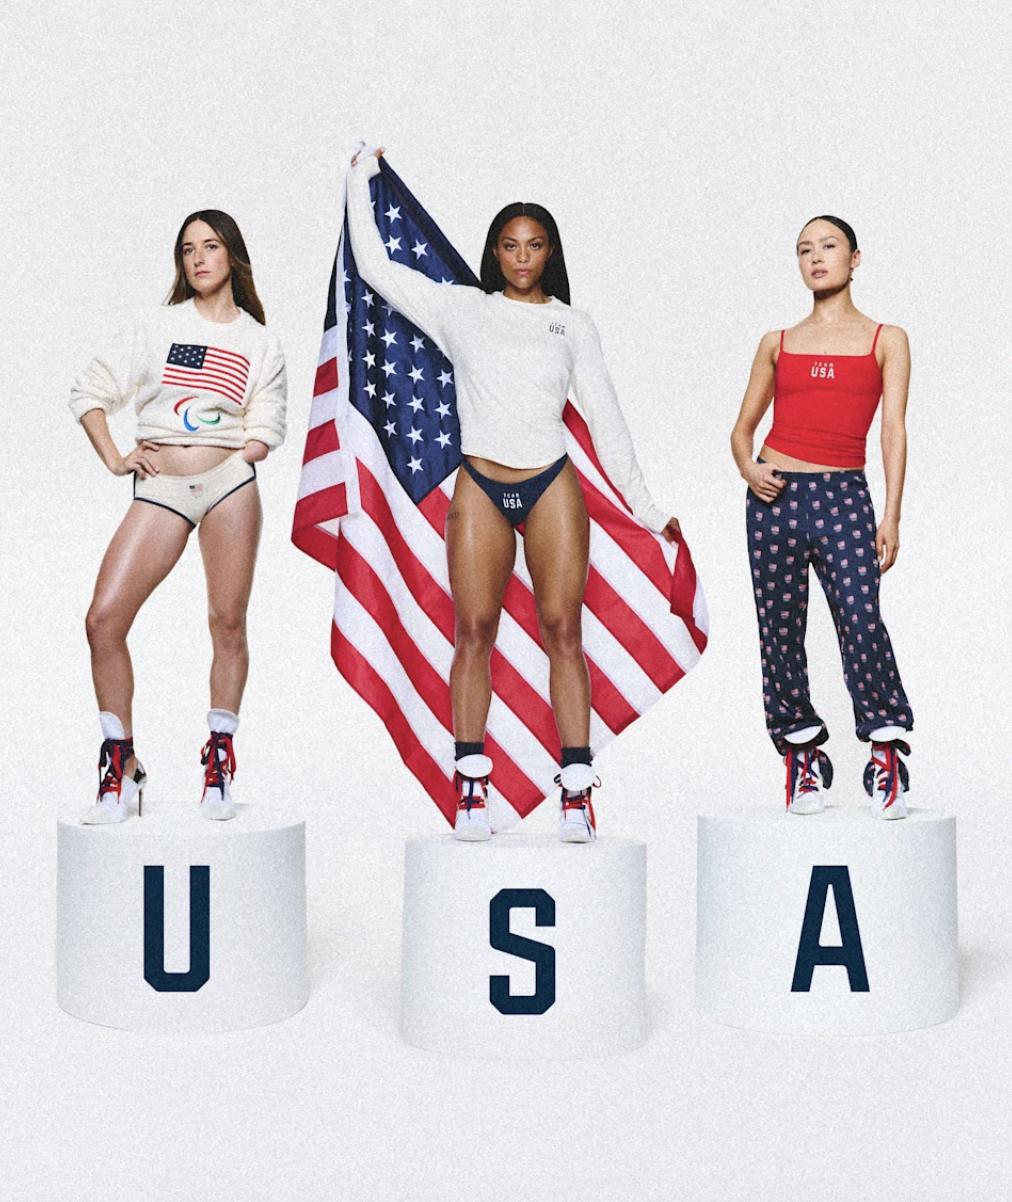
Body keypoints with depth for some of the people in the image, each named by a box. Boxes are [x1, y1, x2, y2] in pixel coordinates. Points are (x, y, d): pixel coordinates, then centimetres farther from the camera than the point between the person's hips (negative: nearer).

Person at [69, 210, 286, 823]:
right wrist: (114, 458, 5)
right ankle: (122, 770, 1)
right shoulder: (157, 326, 12)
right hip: (159, 490, 1)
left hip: (230, 482, 0)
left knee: (228, 623, -2)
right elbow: (91, 391, 14)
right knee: (105, 619, -10)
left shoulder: (260, 343, 12)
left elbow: (265, 430, 9)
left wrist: (235, 460, -7)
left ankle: (220, 763, 10)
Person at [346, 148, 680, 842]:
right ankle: (472, 788, 3)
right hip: (481, 487, 0)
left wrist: (644, 506, 10)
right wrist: (361, 180, 14)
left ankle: (577, 791, -3)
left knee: (562, 631, -4)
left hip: (553, 486, 0)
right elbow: (374, 266, 12)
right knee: (474, 631, -3)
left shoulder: (573, 325, 12)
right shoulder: (463, 310, 10)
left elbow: (605, 419, 12)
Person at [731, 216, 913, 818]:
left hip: (843, 495, -2)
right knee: (780, 629, 2)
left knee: (862, 621, -17)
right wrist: (749, 469, -4)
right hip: (776, 495, 2)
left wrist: (891, 515, -7)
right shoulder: (778, 343, 14)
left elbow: (894, 430, 2)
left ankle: (887, 752, -3)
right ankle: (803, 756, 15)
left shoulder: (886, 340, 9)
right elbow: (743, 427, 18)